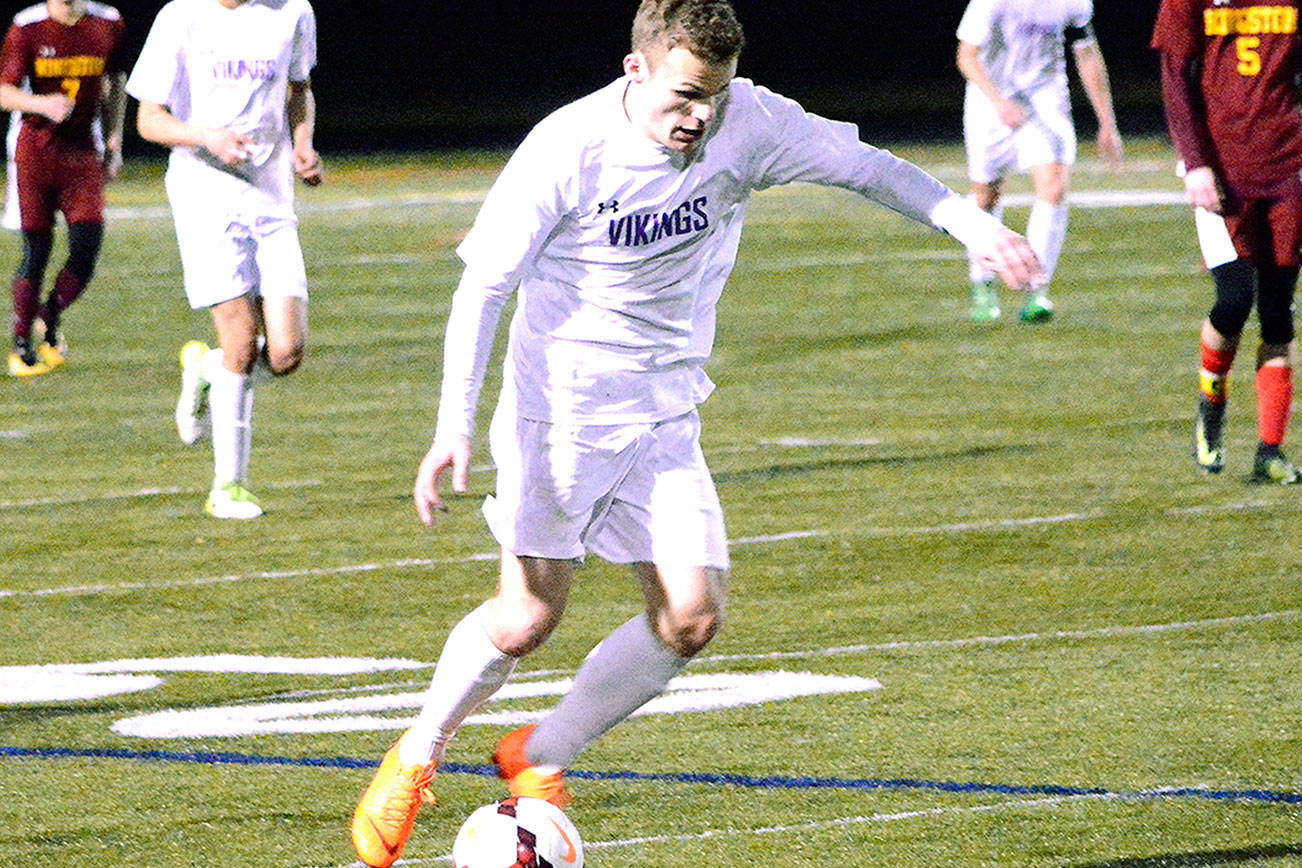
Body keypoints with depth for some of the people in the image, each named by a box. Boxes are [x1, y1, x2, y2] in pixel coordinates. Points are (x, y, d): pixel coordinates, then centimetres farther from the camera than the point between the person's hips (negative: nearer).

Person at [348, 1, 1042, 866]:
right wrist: (455, 426, -18)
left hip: (666, 414, 4)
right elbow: (484, 286, -12)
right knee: (528, 616, -9)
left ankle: (540, 761, 13)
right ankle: (417, 757, 17)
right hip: (561, 411, -4)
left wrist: (973, 222, -9)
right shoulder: (566, 152, -18)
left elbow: (867, 167, 2)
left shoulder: (746, 125, -9)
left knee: (692, 617, -6)